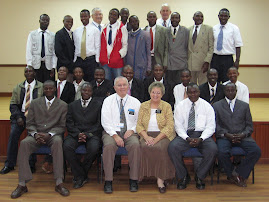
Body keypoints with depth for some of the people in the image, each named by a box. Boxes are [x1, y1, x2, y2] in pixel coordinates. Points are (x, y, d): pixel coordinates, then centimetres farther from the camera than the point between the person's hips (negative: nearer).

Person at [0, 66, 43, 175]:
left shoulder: (41, 87, 4)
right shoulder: (18, 87, 13)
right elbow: (13, 105, 9)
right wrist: (18, 117, -7)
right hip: (20, 114, 3)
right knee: (13, 133, -18)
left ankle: (31, 164, -11)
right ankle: (9, 164, -9)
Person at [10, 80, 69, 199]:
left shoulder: (63, 105, 8)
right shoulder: (34, 103, 12)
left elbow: (62, 126, 2)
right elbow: (29, 124, 8)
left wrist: (49, 134, -16)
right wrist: (35, 134, -14)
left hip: (53, 135, -1)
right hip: (36, 134, 2)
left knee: (58, 141, -37)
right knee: (24, 143, -31)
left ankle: (59, 183, -35)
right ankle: (22, 184, -27)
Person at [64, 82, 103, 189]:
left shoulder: (98, 105, 10)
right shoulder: (73, 105, 18)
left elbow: (99, 124, 2)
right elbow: (69, 123, 8)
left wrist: (87, 134, -12)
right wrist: (78, 134, -11)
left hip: (92, 134, -2)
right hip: (75, 134, 2)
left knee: (93, 148, -34)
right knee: (67, 146, -30)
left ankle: (79, 176, -9)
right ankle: (80, 176, -15)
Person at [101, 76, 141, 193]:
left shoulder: (135, 102, 12)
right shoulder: (108, 101, 7)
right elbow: (105, 121, -1)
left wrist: (132, 130, -9)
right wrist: (115, 135, -14)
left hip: (129, 133, 1)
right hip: (112, 132, -1)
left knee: (136, 145, -32)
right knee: (109, 145, -33)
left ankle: (133, 180, -20)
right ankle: (108, 181, -23)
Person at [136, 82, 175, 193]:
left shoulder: (166, 106, 4)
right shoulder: (143, 106, 11)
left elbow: (169, 126, -5)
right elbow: (139, 125, 6)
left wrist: (156, 139, -18)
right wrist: (146, 137, -13)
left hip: (163, 135, -2)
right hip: (147, 135, 2)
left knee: (160, 147, -33)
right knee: (144, 147, -31)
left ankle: (160, 178, -21)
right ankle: (147, 173, -14)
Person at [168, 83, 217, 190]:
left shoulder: (206, 106, 6)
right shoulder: (180, 106, 7)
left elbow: (210, 126, 0)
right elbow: (178, 125, 1)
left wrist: (201, 139, -17)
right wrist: (187, 138, -15)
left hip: (202, 135, 0)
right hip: (185, 135, 1)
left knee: (213, 149, -30)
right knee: (172, 147, -29)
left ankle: (199, 176, -5)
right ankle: (183, 176, -6)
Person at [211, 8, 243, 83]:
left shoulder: (234, 28, -1)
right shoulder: (214, 28, 8)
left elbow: (238, 46, -3)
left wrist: (237, 60, -10)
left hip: (228, 59, -3)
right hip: (215, 58, 3)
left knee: (227, 81, -1)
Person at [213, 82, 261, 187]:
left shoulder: (244, 105, 17)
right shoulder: (217, 106, 11)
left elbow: (249, 125, 13)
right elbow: (215, 125, 3)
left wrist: (244, 134, -9)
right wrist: (226, 134, -13)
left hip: (242, 136, 2)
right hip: (224, 137, -2)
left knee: (256, 151, -25)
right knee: (222, 153, -32)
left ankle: (239, 173, -7)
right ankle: (232, 174, -3)